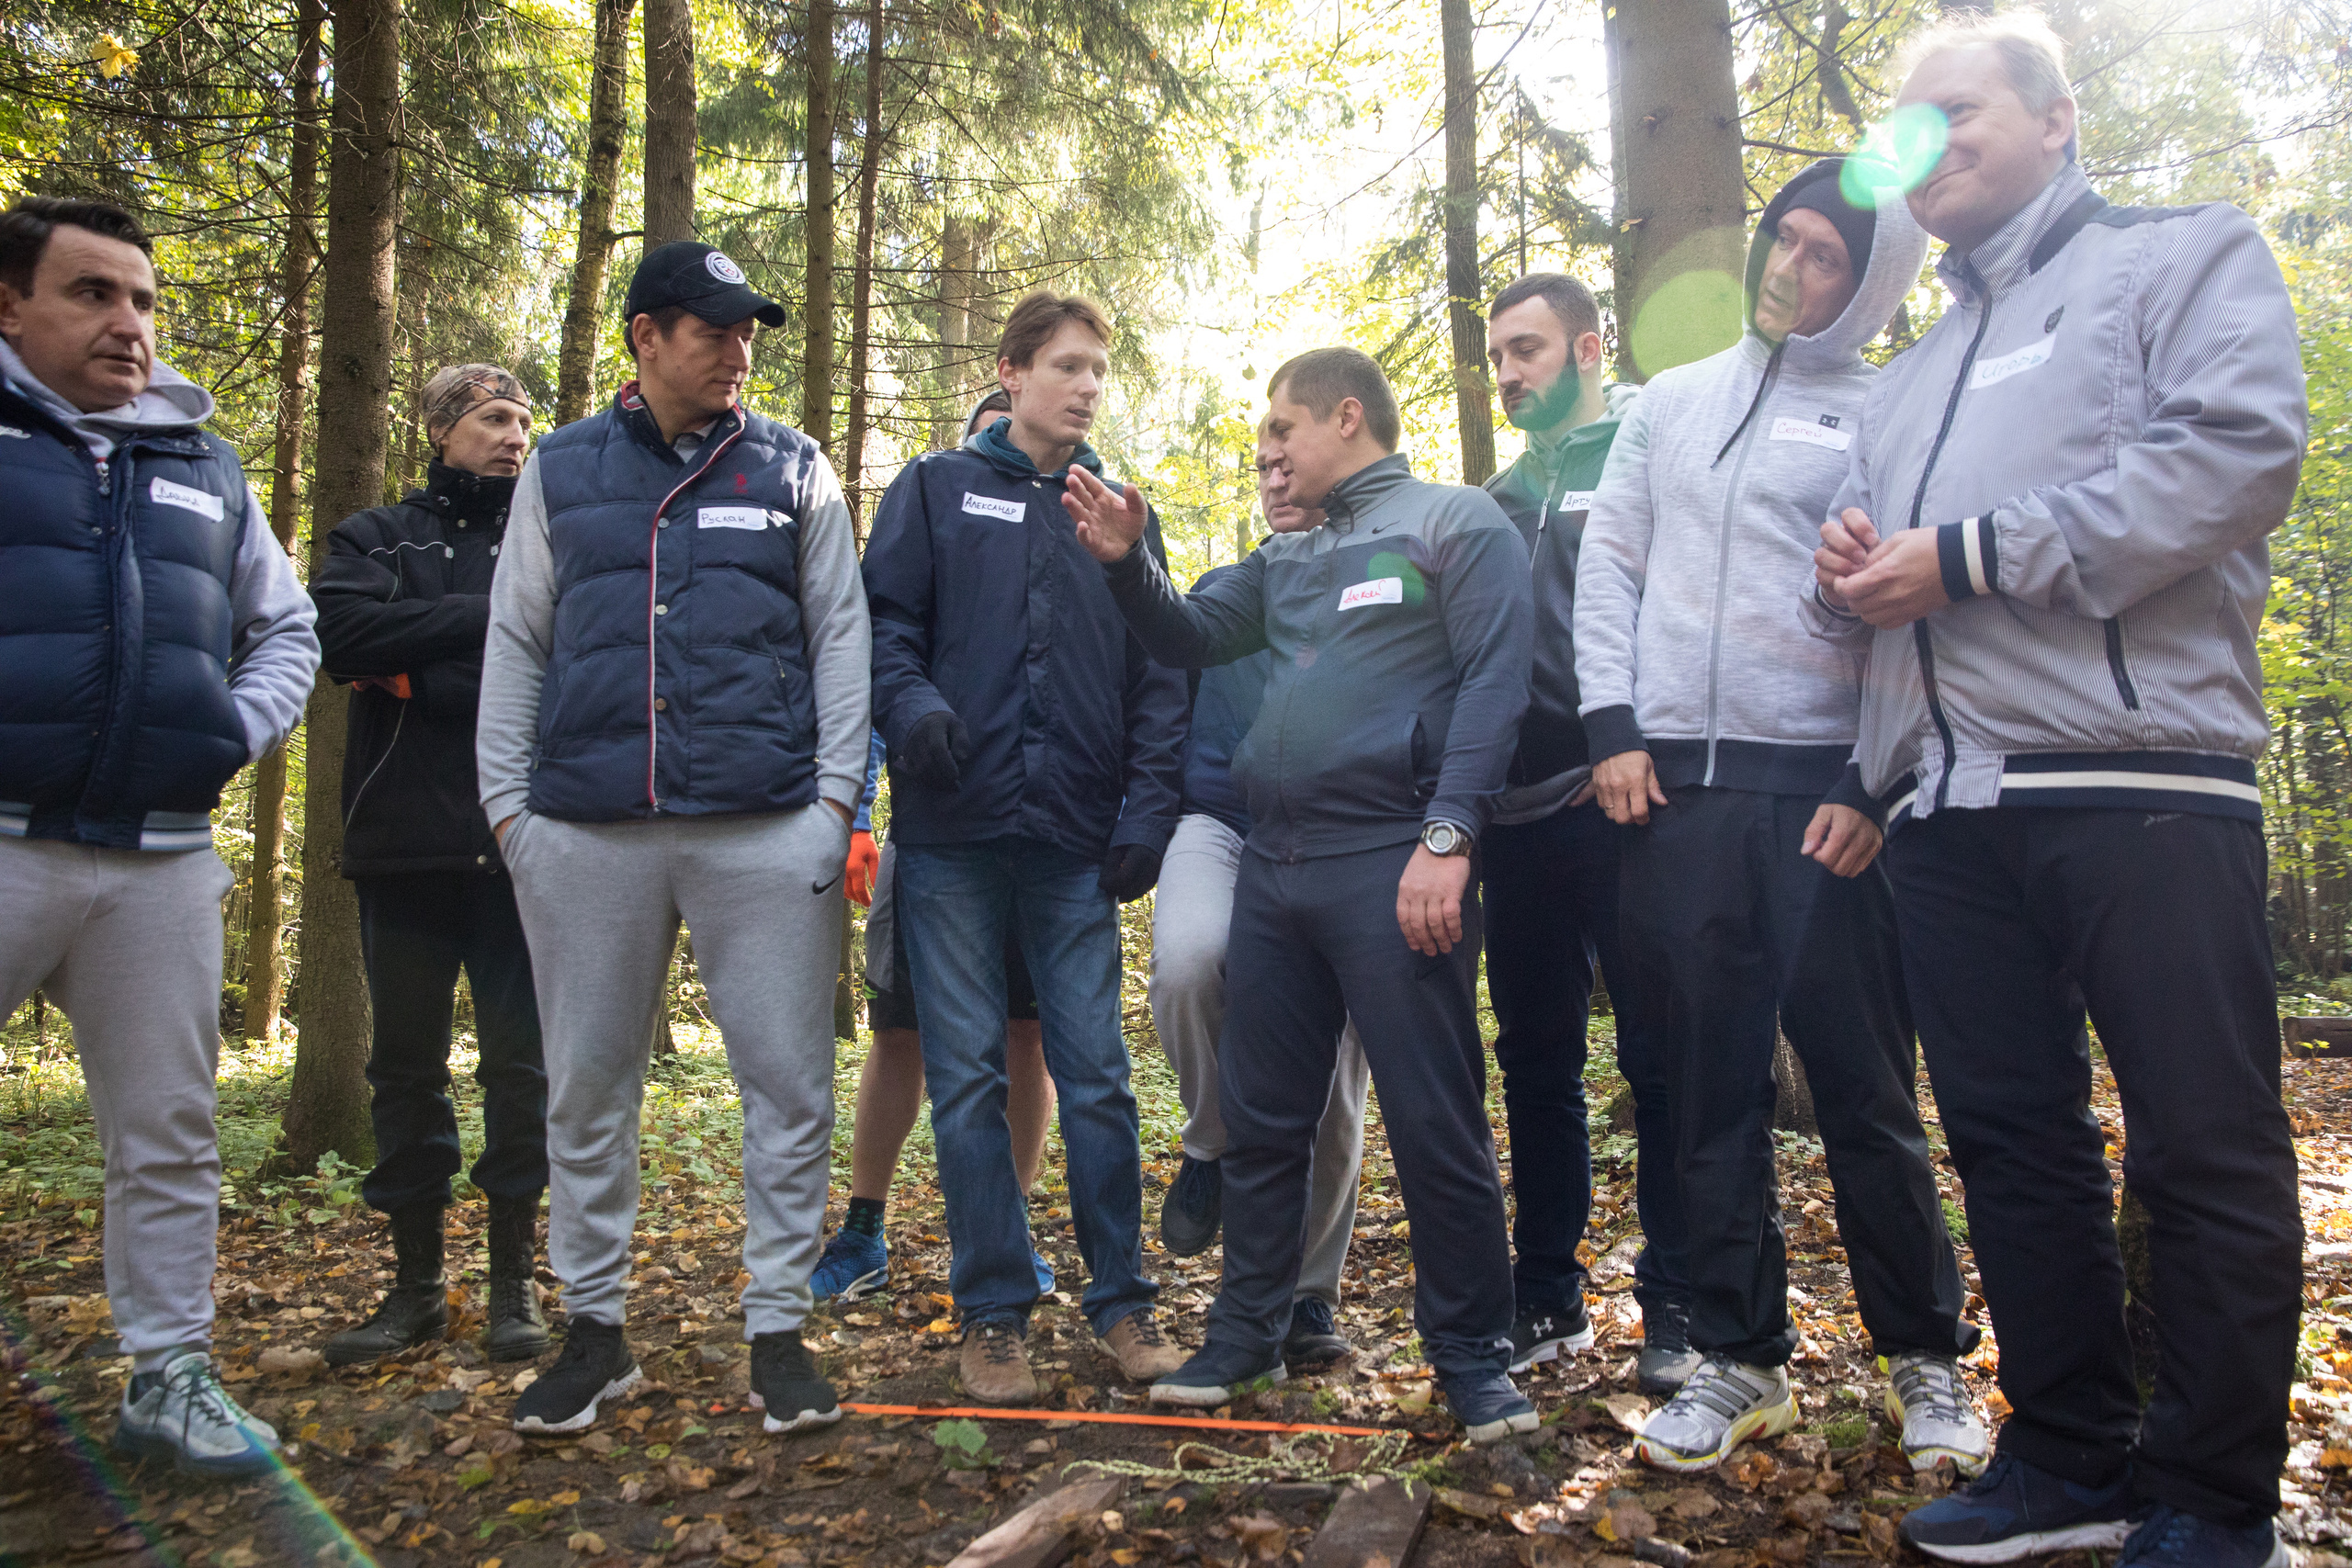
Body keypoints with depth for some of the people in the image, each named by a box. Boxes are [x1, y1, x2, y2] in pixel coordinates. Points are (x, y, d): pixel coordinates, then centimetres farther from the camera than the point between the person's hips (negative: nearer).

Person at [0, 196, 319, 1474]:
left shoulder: (206, 468, 16)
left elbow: (287, 627, 24)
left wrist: (241, 726, 7)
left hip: (162, 860, 4)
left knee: (169, 1135, 10)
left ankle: (168, 1376, 22)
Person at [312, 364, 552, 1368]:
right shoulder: (377, 538, 13)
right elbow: (340, 630, -8)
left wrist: (421, 675, -10)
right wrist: (490, 617, -14)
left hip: (523, 842, -1)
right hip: (406, 841, 1)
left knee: (522, 1063, 2)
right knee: (406, 1064, 7)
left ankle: (516, 1280, 12)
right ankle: (416, 1284, 18)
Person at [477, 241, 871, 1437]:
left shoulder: (792, 470, 11)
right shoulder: (559, 471, 14)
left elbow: (840, 633, 8)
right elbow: (515, 643, 14)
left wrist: (836, 794, -2)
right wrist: (506, 799, 4)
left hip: (766, 829, -1)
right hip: (585, 832, 1)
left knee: (789, 1083, 0)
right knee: (587, 1087, 8)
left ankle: (777, 1329, 14)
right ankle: (593, 1328, 23)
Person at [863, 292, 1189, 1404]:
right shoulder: (937, 489, 10)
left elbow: (1158, 675, 10)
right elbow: (884, 623, 3)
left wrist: (1146, 810, -1)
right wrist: (911, 704, -18)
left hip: (1078, 846, 1)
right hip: (953, 834, -1)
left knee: (1096, 1073, 3)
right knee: (967, 1075, 3)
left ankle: (1121, 1299, 17)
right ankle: (993, 1312, 15)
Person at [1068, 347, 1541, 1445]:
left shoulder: (1457, 521, 1)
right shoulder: (1287, 559, 22)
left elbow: (1493, 682, -9)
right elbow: (1189, 638, 24)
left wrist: (1447, 837, -18)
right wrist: (1125, 563, 6)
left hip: (1392, 867, -7)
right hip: (1274, 864, 7)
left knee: (1434, 1124, -1)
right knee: (1260, 1117, 12)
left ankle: (1472, 1355, 14)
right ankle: (1247, 1335, 26)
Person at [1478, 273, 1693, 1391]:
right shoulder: (1497, 503, 20)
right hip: (1521, 818, 6)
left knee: (1659, 1056, 0)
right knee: (1535, 1060, 10)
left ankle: (1674, 1303, 11)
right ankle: (1546, 1296, 21)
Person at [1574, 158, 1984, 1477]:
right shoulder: (1674, 402, 16)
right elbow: (1610, 566, 14)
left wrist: (1874, 787, -10)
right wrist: (1614, 727, 2)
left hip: (1823, 798, -3)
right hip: (1676, 793, 3)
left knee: (1867, 1094, 2)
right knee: (1713, 1093, 8)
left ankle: (1928, 1360, 20)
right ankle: (1744, 1360, 21)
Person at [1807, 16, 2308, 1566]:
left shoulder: (2186, 257, 9)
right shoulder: (1913, 374, 27)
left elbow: (2239, 450, -10)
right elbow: (1859, 590, 28)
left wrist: (1965, 558, -12)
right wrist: (1850, 577, 3)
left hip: (2139, 783, -6)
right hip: (1949, 804, 6)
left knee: (2206, 1150, -1)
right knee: (2013, 1144, 9)